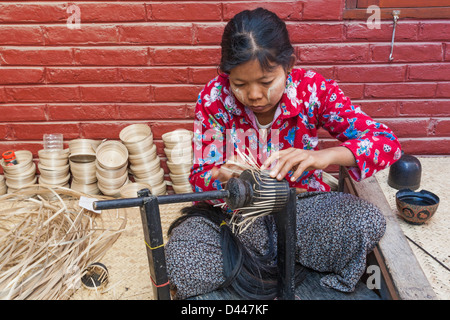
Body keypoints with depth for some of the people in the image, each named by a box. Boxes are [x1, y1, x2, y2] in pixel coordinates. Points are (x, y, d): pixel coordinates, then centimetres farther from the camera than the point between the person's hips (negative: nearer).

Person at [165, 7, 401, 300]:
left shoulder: (313, 89, -14)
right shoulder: (214, 98, -13)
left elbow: (387, 142, -18)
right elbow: (200, 177, -9)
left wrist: (323, 156, -38)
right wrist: (221, 176, -35)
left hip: (300, 204, 1)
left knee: (368, 223, -26)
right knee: (180, 261, -27)